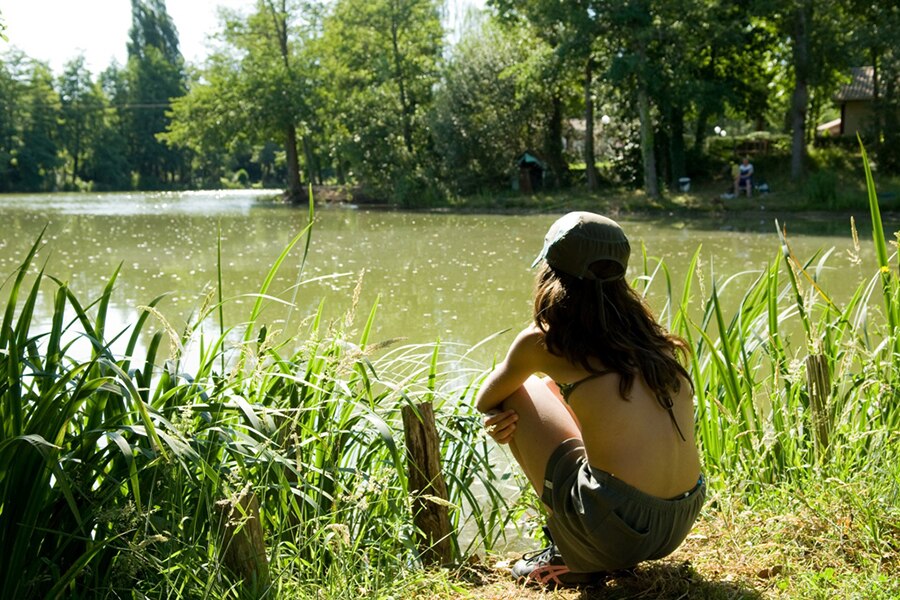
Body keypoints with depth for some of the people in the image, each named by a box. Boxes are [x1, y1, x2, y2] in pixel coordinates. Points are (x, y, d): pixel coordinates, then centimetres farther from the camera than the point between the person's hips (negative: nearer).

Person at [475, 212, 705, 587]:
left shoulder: (543, 342, -3)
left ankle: (568, 555, 13)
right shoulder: (650, 338, 12)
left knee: (517, 395, 12)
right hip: (681, 525, 6)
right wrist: (516, 416, 20)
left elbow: (486, 401, 16)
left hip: (613, 529, -6)